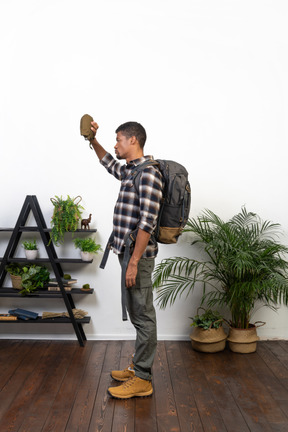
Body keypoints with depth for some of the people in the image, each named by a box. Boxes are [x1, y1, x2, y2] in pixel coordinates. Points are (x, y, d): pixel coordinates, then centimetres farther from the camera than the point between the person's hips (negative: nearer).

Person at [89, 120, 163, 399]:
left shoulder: (148, 172, -15)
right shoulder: (130, 171, 14)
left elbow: (147, 222, -22)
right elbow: (109, 164, 38)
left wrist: (134, 262, -23)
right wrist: (93, 141, 27)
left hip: (138, 255, -10)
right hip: (128, 252, 10)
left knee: (143, 316, -1)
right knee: (137, 313, 17)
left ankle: (142, 380, 10)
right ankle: (138, 367, 30)